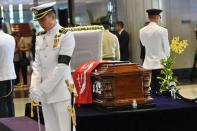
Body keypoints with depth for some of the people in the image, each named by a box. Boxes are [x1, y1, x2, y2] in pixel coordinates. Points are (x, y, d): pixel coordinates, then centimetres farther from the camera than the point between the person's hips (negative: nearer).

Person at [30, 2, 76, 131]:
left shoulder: (66, 35, -7)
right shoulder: (40, 37, 12)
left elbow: (62, 66, -14)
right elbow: (37, 65, 9)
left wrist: (42, 89, -15)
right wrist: (34, 88, -7)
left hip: (61, 92, -6)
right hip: (45, 94, 6)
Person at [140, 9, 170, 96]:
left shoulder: (142, 31, -1)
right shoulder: (162, 30, -12)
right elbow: (166, 47, -4)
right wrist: (167, 59, 12)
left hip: (148, 64, 4)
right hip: (160, 63, -4)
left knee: (151, 87, 6)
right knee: (160, 87, 2)